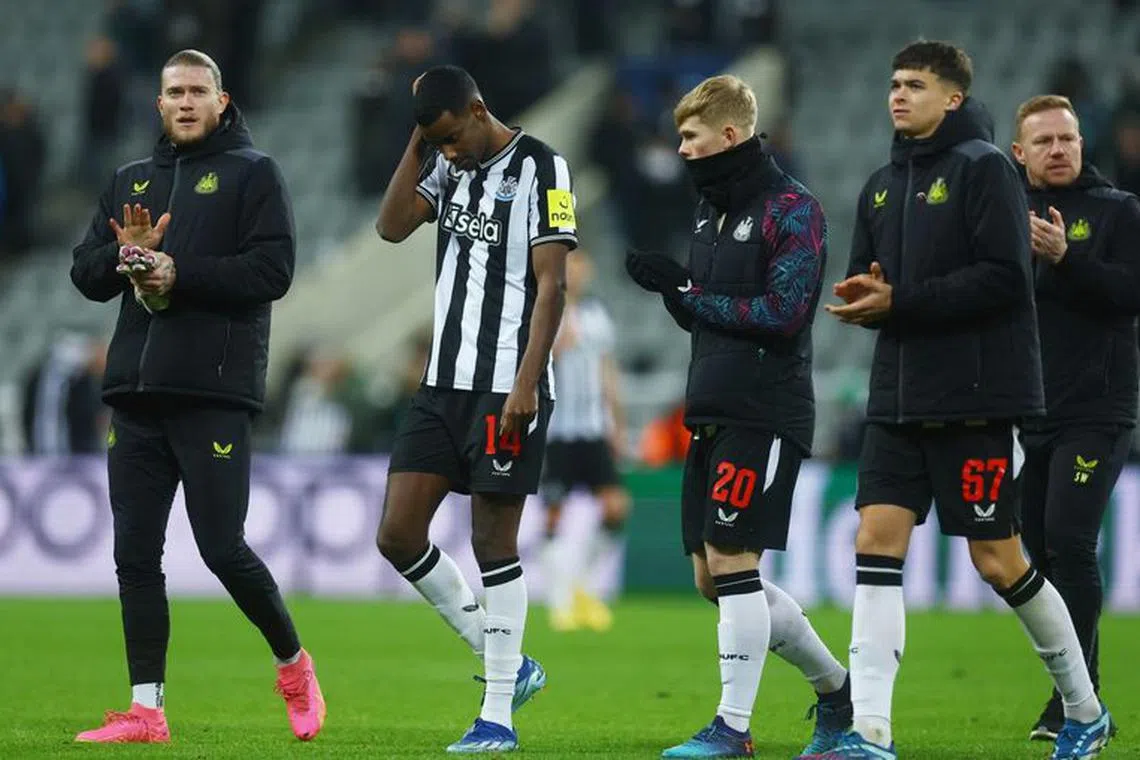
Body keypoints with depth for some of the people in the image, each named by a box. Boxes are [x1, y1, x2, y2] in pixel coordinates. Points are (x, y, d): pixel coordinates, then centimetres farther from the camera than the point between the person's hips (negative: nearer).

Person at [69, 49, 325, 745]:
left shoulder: (252, 172, 3)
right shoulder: (130, 180, 19)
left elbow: (272, 270, -9)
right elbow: (86, 274, 15)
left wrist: (179, 273, -15)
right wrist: (124, 254, -7)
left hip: (214, 393, -6)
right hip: (136, 394, 6)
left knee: (223, 549, -7)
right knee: (136, 556, 2)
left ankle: (293, 663, 16)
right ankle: (146, 711, 5)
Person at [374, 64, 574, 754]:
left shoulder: (541, 168, -8)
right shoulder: (449, 166, 13)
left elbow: (551, 287, -12)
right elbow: (393, 225, 3)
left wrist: (525, 386, -18)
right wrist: (418, 141, -1)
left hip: (506, 389, -7)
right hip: (443, 385, 7)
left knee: (494, 545, -4)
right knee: (398, 535, 2)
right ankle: (507, 664, 14)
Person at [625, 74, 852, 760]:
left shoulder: (792, 209, -10)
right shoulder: (710, 208, 17)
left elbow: (782, 313, -19)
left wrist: (687, 293, -12)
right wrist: (670, 286, 0)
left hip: (765, 414, -9)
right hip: (714, 413, 9)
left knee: (732, 561, -11)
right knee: (712, 574, 9)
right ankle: (835, 687, 23)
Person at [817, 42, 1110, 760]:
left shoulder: (984, 168, -8)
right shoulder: (883, 186, 15)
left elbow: (1004, 276, -18)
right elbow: (865, 280, 18)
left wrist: (900, 301, -19)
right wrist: (864, 296, -7)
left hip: (975, 398, -7)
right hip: (900, 397, 7)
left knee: (997, 560, -1)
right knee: (877, 541, -6)